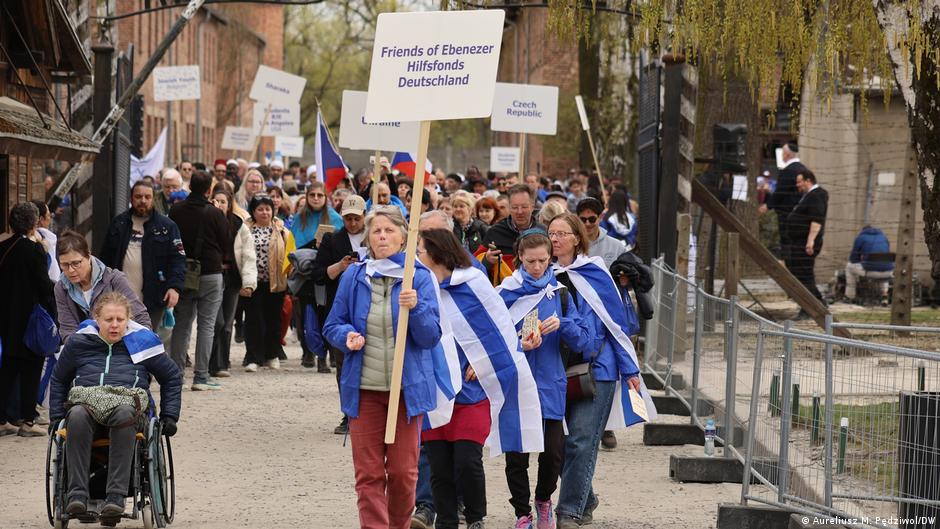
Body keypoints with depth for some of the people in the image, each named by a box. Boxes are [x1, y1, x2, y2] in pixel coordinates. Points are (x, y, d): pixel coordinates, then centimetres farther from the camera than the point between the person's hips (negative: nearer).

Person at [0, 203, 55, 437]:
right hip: (30, 318, -6)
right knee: (31, 369, 2)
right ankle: (27, 420, 3)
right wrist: (52, 312, -5)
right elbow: (44, 285, -14)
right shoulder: (34, 249, -14)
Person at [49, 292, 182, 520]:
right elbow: (59, 380, 31)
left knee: (124, 415, -41)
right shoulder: (78, 343, 19)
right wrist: (56, 417, 18)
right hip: (85, 403, 1)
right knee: (77, 415, -39)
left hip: (129, 404, -1)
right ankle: (77, 494, -42)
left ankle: (116, 496, -47)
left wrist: (169, 416, 16)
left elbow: (172, 377, 25)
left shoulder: (142, 341, 16)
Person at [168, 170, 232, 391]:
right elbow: (227, 242, -3)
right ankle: (201, 376, -4)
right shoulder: (214, 214, -11)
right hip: (210, 273, -3)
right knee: (206, 325, 0)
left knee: (181, 324, 11)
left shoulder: (176, 211, -1)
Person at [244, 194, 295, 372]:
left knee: (273, 318, 12)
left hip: (275, 282, 1)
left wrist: (288, 274, -11)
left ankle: (272, 356, 25)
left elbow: (289, 254, 2)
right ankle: (254, 358, -2)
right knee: (254, 319, -4)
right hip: (254, 282, -1)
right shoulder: (246, 230, 2)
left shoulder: (281, 231, 5)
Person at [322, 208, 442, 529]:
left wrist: (416, 308, -24)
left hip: (408, 388, -1)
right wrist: (347, 336, -12)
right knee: (368, 473, -2)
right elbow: (332, 325, 10)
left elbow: (431, 336, -6)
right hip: (364, 389, 1)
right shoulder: (353, 277, 4)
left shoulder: (420, 278, -1)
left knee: (403, 472, 2)